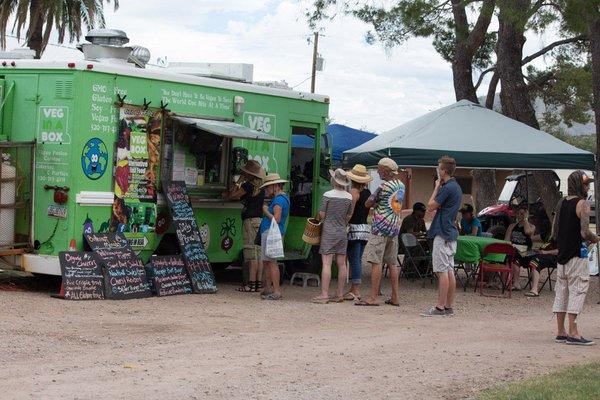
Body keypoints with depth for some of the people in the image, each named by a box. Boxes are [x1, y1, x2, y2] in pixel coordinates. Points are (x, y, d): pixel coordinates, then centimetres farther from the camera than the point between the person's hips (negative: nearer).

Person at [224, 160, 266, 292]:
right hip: (260, 219, 8)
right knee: (259, 253, 7)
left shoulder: (248, 185, -10)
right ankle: (258, 283, 8)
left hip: (250, 220, -8)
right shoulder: (261, 187, 15)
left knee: (251, 253, -9)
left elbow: (232, 196, -3)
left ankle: (251, 283, -11)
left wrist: (239, 181, 6)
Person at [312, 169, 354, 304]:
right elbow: (349, 216, 9)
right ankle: (340, 294, 12)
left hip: (328, 232, -5)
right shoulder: (349, 197, 2)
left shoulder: (328, 195, -11)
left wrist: (318, 218, 13)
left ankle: (324, 294, -11)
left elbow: (322, 214, -8)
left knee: (326, 263, -7)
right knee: (341, 263, 8)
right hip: (342, 232, 5)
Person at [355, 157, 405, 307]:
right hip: (395, 227, 8)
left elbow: (367, 204, -6)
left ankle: (373, 297, -9)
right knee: (392, 262, 11)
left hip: (381, 227, -8)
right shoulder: (401, 186, 10)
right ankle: (395, 297, 12)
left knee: (376, 262, -7)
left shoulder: (384, 186, -14)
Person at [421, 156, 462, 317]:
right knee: (450, 271, 9)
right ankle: (449, 307, 11)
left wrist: (436, 187, -2)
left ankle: (440, 307, -8)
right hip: (451, 233, 10)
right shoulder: (456, 187, 15)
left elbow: (431, 206, -11)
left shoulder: (447, 188, -16)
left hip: (442, 234, -10)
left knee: (442, 271, -9)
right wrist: (439, 187, 16)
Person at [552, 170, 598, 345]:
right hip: (577, 255, -8)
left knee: (562, 292, 11)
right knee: (577, 291, -6)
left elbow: (554, 232, 13)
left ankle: (561, 332, 15)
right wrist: (594, 238, 0)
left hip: (562, 253, 8)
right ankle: (573, 333, -10)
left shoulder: (561, 203, 11)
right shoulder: (582, 203, -12)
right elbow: (585, 232, -19)